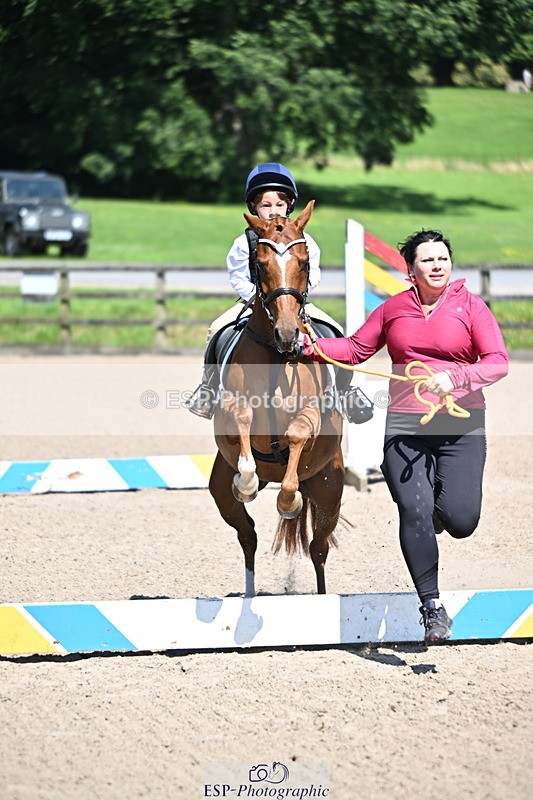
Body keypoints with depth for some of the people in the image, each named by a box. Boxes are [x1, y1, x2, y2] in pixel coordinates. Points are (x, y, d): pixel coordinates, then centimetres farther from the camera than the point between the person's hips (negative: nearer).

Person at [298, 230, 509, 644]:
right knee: (415, 513, -9)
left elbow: (498, 362, -8)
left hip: (461, 426, -1)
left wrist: (455, 378, -24)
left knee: (461, 521, -10)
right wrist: (310, 346, 0)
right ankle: (432, 606, 5)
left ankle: (441, 506, 30)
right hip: (404, 427, 2)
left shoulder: (470, 306, -1)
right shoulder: (394, 309, 7)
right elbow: (356, 349, 14)